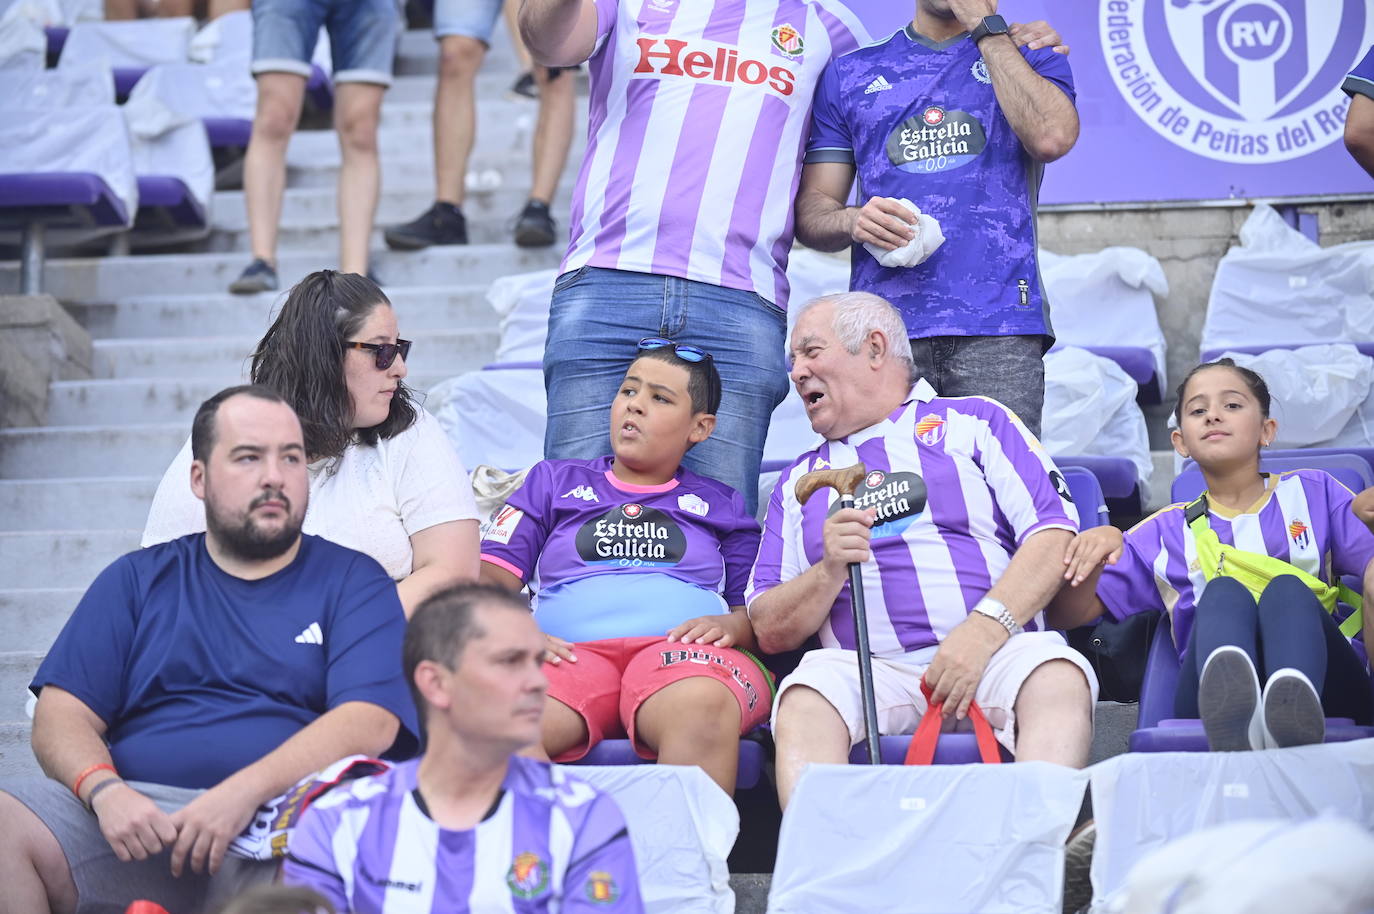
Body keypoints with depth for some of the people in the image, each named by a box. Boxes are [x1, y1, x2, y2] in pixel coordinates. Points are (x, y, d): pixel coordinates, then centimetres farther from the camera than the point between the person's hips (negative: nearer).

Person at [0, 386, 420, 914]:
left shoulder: (353, 581, 14)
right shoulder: (138, 580, 21)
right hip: (135, 814, 3)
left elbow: (370, 723, -2)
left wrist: (245, 792, -17)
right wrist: (103, 789, -12)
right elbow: (61, 715, 11)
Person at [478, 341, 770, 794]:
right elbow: (489, 579, 17)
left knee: (703, 707, -42)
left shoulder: (720, 505, 29)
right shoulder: (554, 481, 29)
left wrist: (731, 625, -4)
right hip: (571, 651, 0)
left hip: (681, 652, 0)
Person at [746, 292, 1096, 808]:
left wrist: (981, 633, -13)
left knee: (1058, 679, -34)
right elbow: (770, 631, 18)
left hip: (995, 653, -2)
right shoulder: (800, 480, 26)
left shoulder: (973, 422, 17)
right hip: (871, 669, 2)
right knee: (804, 700, -31)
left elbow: (1054, 537, 2)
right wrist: (829, 571, -4)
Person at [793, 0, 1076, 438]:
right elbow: (811, 209, 16)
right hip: (883, 326, 1)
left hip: (998, 324, -1)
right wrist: (853, 221, -8)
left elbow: (1052, 137, -6)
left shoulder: (1032, 56, 18)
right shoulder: (850, 73, 20)